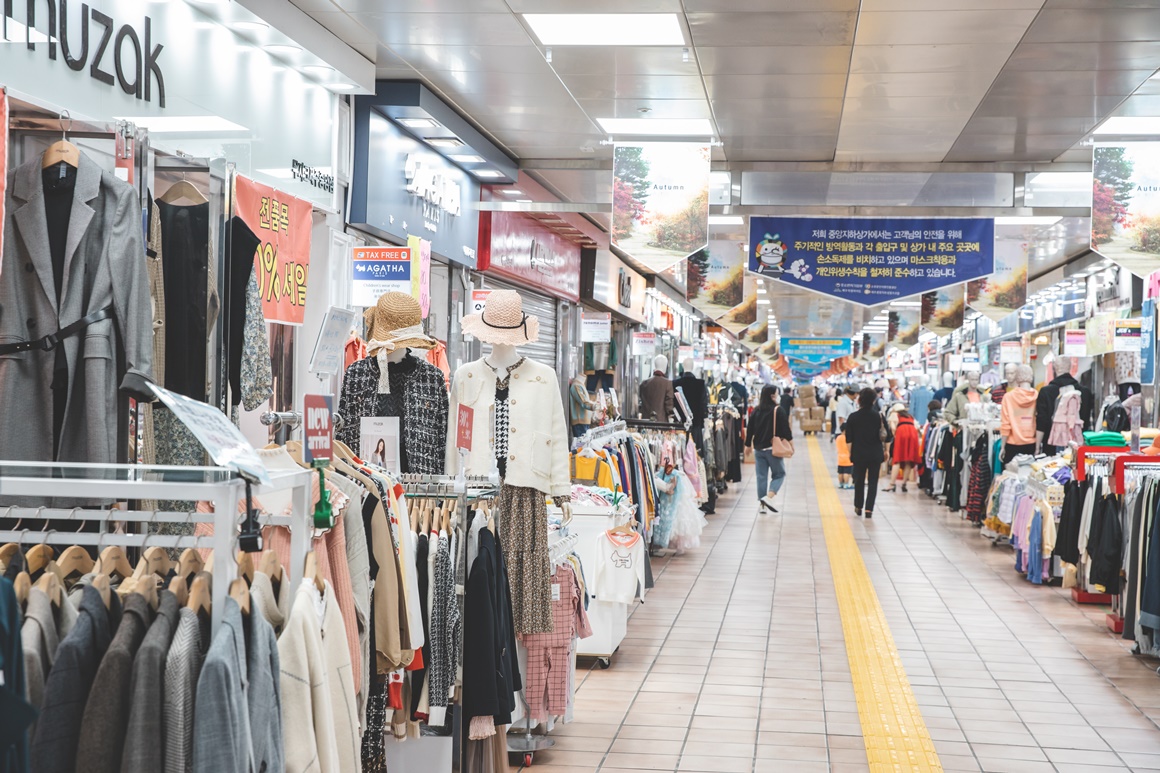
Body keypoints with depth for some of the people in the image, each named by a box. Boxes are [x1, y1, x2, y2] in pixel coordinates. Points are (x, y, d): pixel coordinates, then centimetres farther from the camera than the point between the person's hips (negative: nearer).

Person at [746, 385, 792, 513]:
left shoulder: (756, 411, 3)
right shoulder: (778, 411, -11)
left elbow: (750, 430, 6)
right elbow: (785, 428, -10)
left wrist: (748, 445, 16)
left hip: (758, 448, 5)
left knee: (761, 476, 10)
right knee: (779, 474, 7)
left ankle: (761, 503, 9)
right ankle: (768, 497, -14)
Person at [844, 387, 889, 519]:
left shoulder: (853, 417, -6)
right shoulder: (878, 416, -5)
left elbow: (849, 439, -3)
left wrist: (850, 453, 8)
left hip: (859, 454, 1)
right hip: (875, 454, 0)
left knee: (859, 480, 15)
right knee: (873, 481, 4)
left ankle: (858, 507, 24)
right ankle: (869, 509, -2)